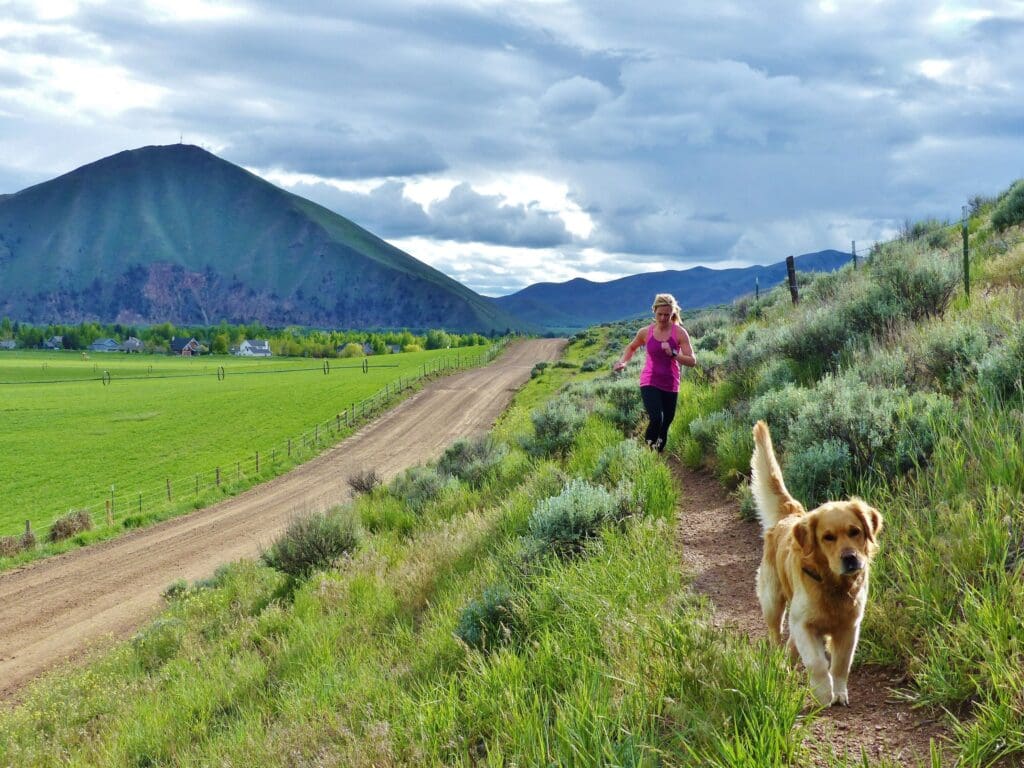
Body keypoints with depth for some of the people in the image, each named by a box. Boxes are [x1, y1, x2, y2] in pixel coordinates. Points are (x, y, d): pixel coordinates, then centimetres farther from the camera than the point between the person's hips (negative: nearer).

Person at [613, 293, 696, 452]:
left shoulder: (679, 333, -7)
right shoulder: (645, 332, -1)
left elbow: (692, 361, -11)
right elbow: (632, 347, 21)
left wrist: (672, 354, -25)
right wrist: (622, 361, 2)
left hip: (670, 385, 1)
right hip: (649, 383, -1)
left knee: (665, 425, 9)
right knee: (656, 419, -24)